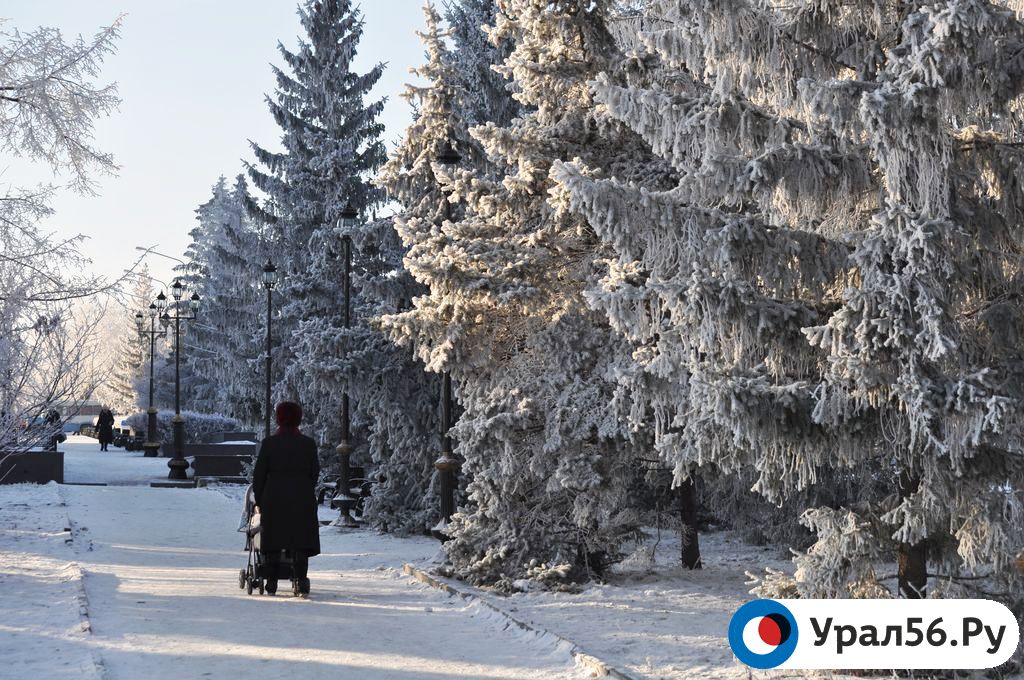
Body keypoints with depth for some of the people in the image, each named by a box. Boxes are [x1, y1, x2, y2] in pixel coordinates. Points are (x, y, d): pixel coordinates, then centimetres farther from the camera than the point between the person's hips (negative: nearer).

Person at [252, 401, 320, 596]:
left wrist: (258, 501, 7)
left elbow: (259, 474, -1)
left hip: (274, 499, 0)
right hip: (302, 499, 0)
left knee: (273, 543, 8)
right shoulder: (309, 443, 0)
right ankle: (301, 581, -7)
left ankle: (272, 583, 10)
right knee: (300, 542, 2)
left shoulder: (269, 443, -3)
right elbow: (314, 473, 4)